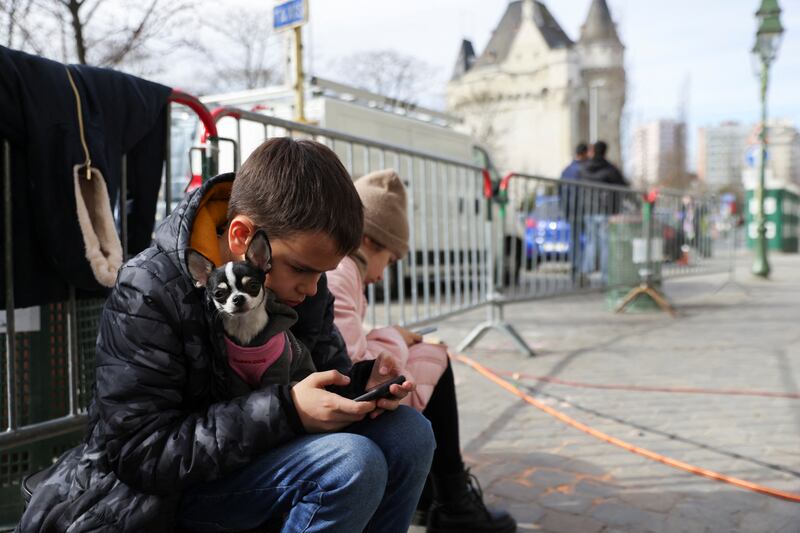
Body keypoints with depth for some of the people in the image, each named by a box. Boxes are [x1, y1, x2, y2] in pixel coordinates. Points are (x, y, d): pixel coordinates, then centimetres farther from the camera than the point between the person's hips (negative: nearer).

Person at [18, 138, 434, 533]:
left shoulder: (294, 278, -2)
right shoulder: (147, 294, -21)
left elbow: (320, 378, 7)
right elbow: (141, 454, -23)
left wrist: (361, 383, -18)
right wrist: (286, 410, -31)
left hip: (254, 464, 7)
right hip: (160, 498, -6)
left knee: (409, 434, -12)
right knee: (351, 461, -29)